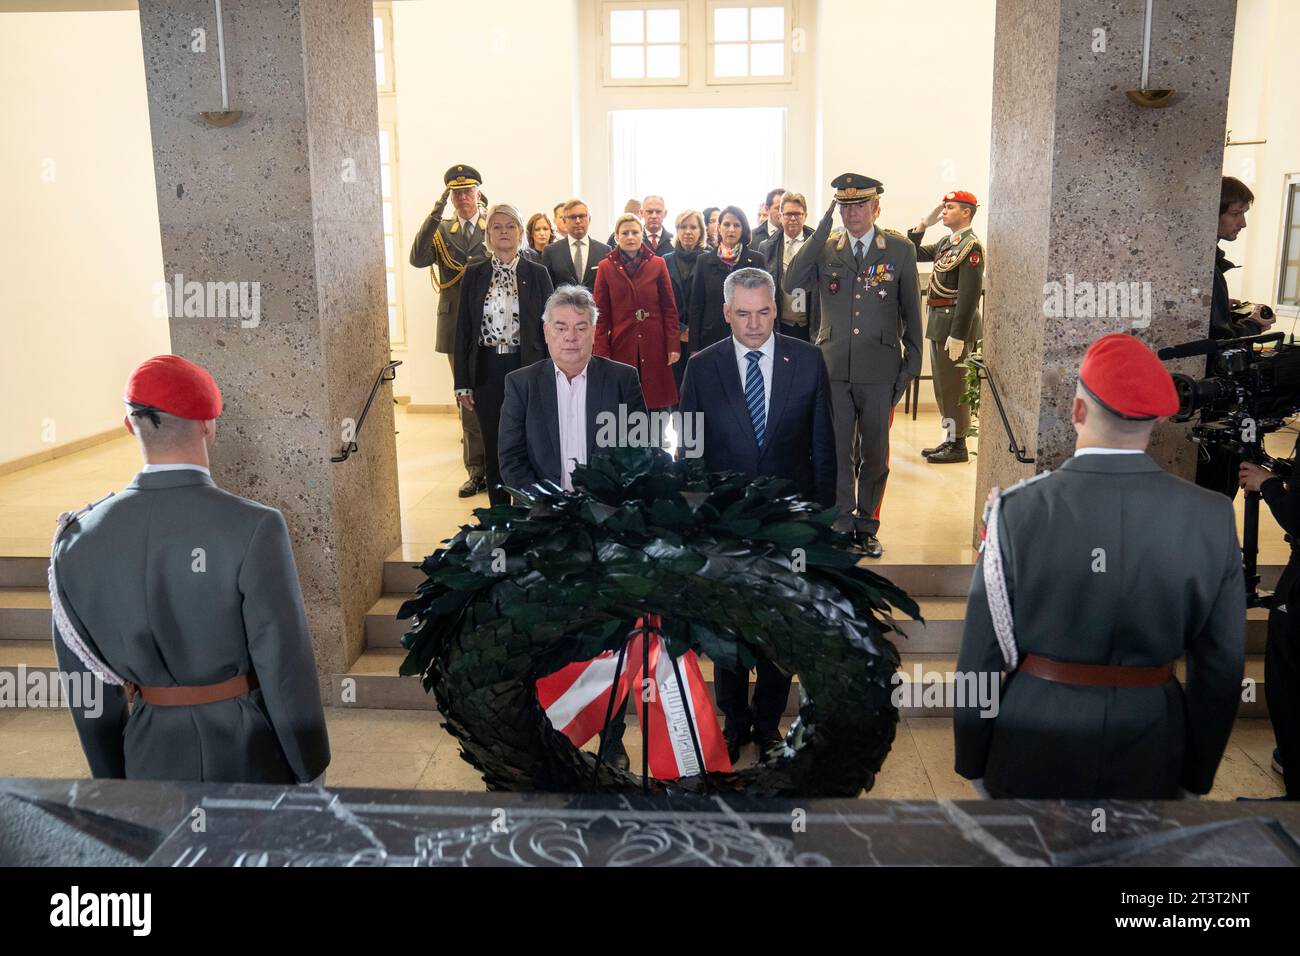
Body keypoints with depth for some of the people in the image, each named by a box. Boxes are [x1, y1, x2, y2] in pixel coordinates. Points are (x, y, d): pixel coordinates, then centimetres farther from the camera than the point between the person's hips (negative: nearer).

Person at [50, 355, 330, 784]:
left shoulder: (78, 539, -8)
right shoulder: (253, 529, -23)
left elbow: (88, 690, 1)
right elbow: (287, 670, -17)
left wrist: (114, 782, 14)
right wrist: (311, 771, -3)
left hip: (152, 759, 4)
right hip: (251, 752, -4)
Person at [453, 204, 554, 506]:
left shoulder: (537, 273, 2)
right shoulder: (474, 274, 5)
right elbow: (463, 330, 6)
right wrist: (462, 383, 2)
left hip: (526, 367, -1)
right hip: (487, 370, 2)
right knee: (494, 446, 7)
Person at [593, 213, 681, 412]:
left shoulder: (658, 264, 4)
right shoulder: (606, 267, 4)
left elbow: (670, 308, 5)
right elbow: (601, 314, 4)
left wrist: (673, 345, -2)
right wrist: (601, 354, -2)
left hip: (654, 344, 0)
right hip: (621, 344, 0)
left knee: (656, 403, 1)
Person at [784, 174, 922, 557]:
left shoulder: (900, 249, 2)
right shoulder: (825, 248, 4)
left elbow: (912, 310, 5)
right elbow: (793, 280, -14)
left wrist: (912, 363, 2)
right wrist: (823, 227, -15)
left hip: (880, 370, 0)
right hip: (833, 367, 1)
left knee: (874, 453, 10)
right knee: (837, 450, 7)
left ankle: (867, 525, 25)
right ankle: (842, 524, 20)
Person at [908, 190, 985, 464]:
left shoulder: (971, 246, -14)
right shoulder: (946, 242, 14)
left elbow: (969, 294, -20)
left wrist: (958, 336, -23)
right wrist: (923, 224, 8)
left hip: (955, 325, -9)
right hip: (939, 324, 9)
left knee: (953, 387, -2)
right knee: (943, 386, 14)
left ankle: (958, 446, 6)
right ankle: (949, 440, 24)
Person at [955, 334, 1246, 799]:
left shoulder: (1019, 511, -19)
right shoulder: (1212, 518, -11)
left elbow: (981, 655, -12)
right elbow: (1222, 664, -3)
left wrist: (972, 761, 1)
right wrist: (1197, 772, 10)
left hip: (1033, 750, -2)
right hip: (1149, 760, 2)